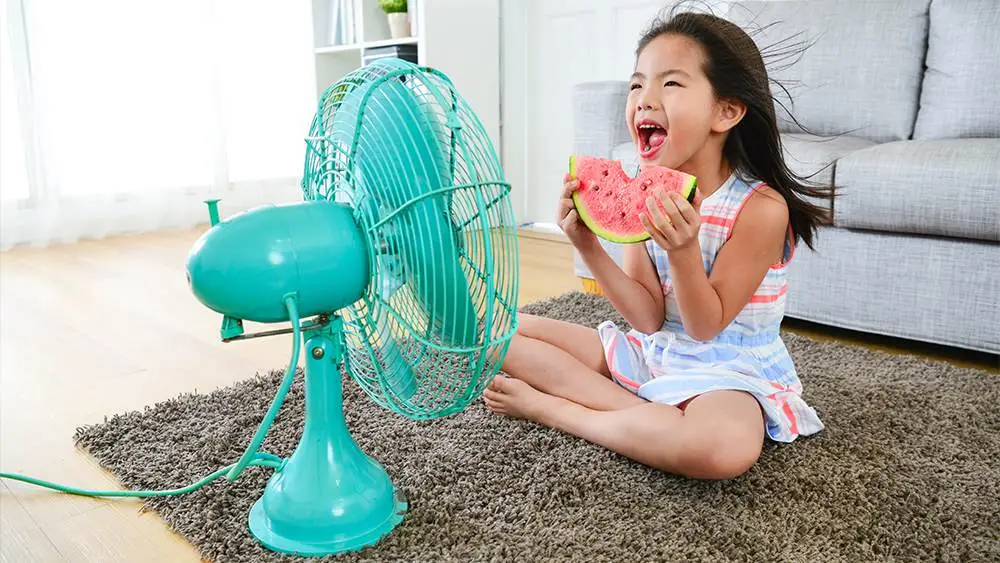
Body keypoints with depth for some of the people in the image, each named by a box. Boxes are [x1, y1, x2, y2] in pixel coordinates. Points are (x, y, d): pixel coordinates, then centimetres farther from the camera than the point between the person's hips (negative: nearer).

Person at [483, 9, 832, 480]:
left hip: (726, 371, -5)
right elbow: (649, 319, -8)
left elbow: (706, 327, -16)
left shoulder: (761, 207, -19)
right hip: (650, 351, 6)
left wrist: (682, 250, -34)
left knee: (726, 447, -42)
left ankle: (550, 406, -17)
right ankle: (648, 418, -11)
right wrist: (588, 249, -21)